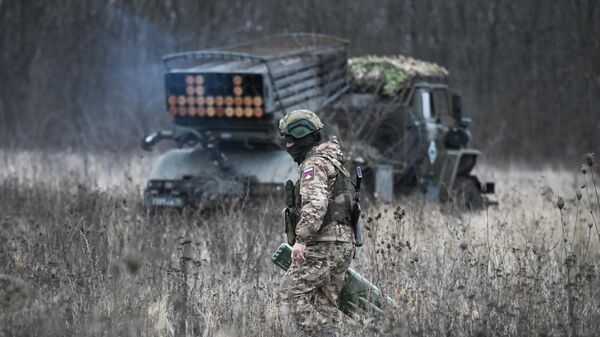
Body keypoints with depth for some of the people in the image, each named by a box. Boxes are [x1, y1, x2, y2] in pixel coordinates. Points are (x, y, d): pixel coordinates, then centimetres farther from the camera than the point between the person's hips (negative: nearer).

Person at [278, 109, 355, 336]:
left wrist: (302, 239, -30)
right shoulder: (332, 162, 23)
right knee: (325, 302, 9)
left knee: (293, 291, -7)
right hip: (344, 243, 10)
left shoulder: (314, 164, -9)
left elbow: (315, 203, -24)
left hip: (324, 243, -10)